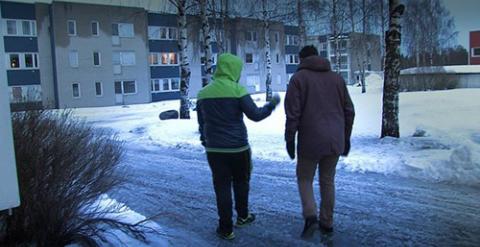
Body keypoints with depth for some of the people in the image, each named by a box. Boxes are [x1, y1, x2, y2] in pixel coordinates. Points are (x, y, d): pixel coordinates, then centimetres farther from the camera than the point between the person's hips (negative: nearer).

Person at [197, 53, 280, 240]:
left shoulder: (203, 93, 4)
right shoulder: (237, 90, -12)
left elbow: (201, 123, 11)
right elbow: (255, 115, -11)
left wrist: (205, 142, 23)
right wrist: (272, 104, 4)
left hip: (214, 149, 3)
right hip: (238, 147, -3)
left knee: (222, 186, 8)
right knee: (241, 181, 19)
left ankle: (226, 229, 12)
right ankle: (242, 216, 34)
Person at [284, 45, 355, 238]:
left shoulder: (299, 78, -3)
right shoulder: (337, 78, 10)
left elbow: (293, 112, -10)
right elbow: (349, 111, 11)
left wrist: (289, 139, -3)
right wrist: (346, 137, 18)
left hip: (310, 140, -4)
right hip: (335, 141, 4)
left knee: (305, 179, 13)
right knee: (327, 181, 17)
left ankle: (310, 216, -4)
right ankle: (327, 222, 24)